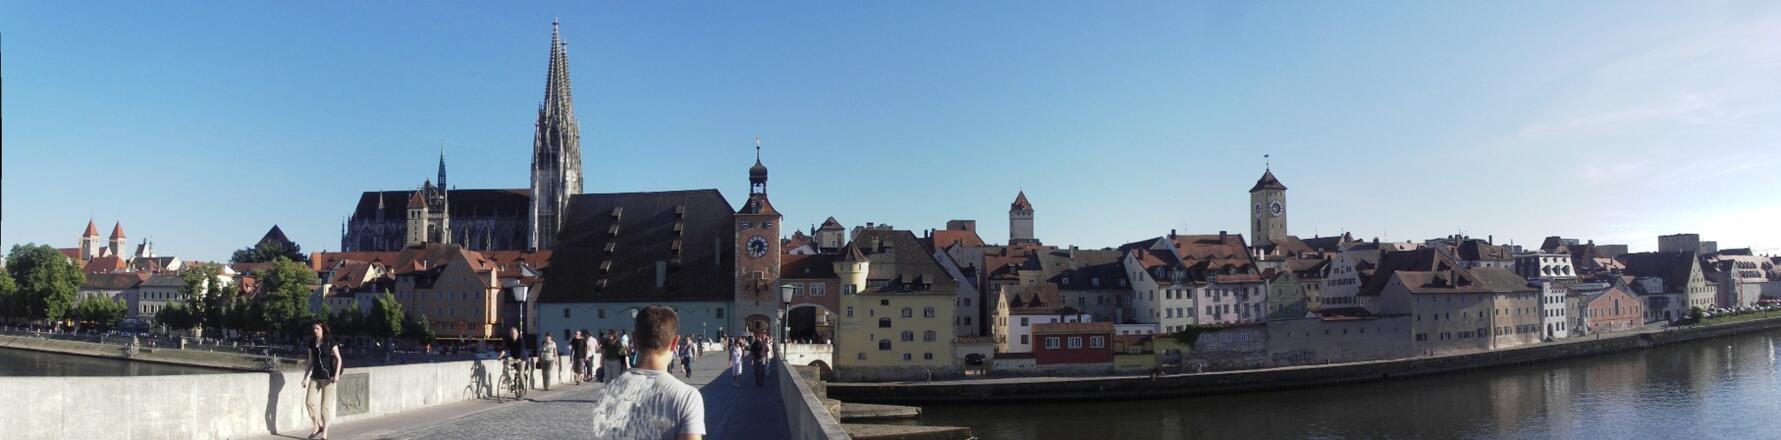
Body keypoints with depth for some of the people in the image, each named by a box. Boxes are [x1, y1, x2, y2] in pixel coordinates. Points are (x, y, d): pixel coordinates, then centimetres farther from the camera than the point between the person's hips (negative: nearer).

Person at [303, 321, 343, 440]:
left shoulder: (330, 342, -5)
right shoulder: (311, 344, 8)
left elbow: (339, 359, -5)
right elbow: (311, 362, 15)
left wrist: (337, 374, -17)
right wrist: (305, 377, 10)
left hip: (327, 377, -5)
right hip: (315, 377, 5)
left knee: (325, 405, -4)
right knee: (309, 401, -8)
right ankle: (318, 427, 10)